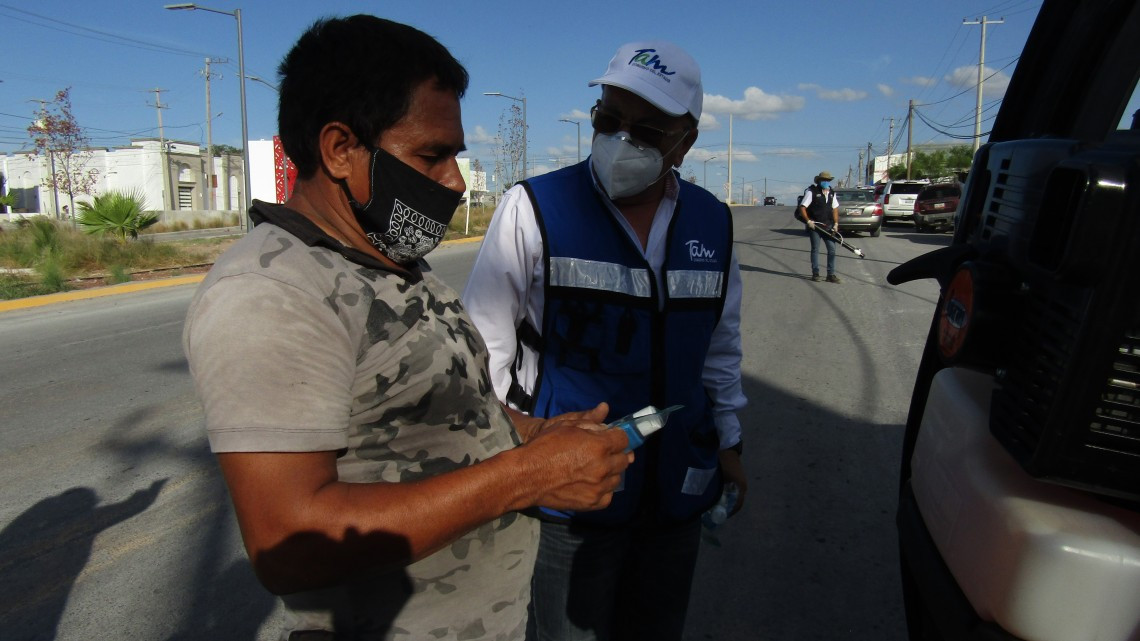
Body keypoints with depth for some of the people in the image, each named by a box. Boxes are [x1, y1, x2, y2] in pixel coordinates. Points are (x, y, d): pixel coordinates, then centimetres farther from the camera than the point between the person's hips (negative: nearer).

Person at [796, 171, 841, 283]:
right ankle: (815, 274, 10)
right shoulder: (811, 192, -7)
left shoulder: (831, 193, 11)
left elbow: (835, 209, 16)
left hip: (828, 226, 5)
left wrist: (836, 224, 7)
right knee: (815, 249, 1)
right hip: (814, 226, -5)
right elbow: (802, 207, -10)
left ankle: (831, 274, 8)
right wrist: (808, 221, -17)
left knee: (832, 249, 1)